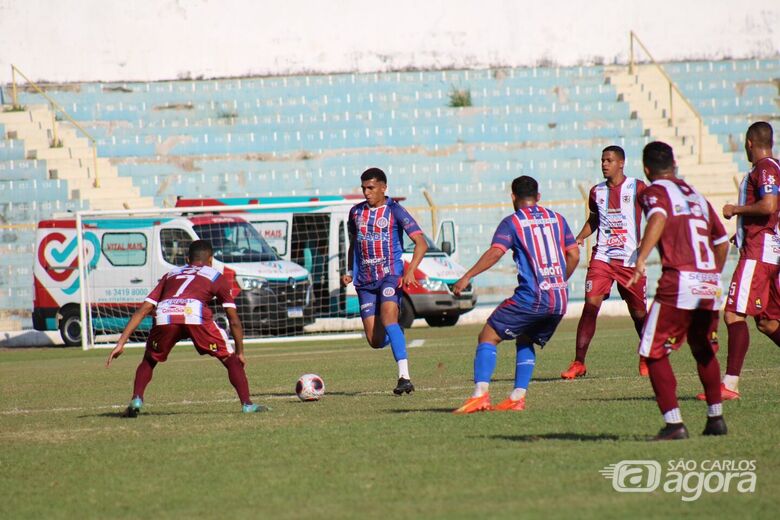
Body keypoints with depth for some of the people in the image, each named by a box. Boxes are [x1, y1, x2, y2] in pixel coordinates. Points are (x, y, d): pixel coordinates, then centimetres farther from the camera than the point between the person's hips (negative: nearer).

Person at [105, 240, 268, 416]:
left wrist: (121, 343, 25)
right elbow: (234, 321, 27)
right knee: (230, 359, 17)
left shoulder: (170, 275, 36)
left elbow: (142, 310, 27)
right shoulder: (217, 276, 30)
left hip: (164, 318, 2)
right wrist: (240, 352, 37)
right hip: (195, 315, -2)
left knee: (149, 360, 26)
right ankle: (247, 404, 7)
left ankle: (136, 400, 6)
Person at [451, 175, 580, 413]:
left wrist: (467, 277, -16)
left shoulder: (512, 222, 0)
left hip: (531, 297, -6)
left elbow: (495, 252, -15)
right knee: (525, 341, 24)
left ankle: (481, 394, -14)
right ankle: (517, 398, 11)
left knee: (488, 337, 3)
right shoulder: (556, 218, 14)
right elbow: (574, 255, 15)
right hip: (560, 300, 6)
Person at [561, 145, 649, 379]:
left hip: (630, 260, -2)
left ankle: (647, 359, 29)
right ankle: (578, 363, -13)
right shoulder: (597, 192, 10)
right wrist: (580, 238, 7)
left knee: (639, 312, 6)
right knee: (590, 305, -14)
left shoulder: (637, 188, -1)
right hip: (602, 258, 2)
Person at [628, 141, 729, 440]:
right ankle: (715, 418, 28)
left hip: (679, 281, -6)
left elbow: (658, 218, -21)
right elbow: (722, 241, 23)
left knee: (654, 353, 2)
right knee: (705, 351, 25)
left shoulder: (655, 192, 3)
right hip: (711, 285, 6)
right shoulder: (696, 195, 21)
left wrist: (641, 258, -31)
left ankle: (674, 423, -8)